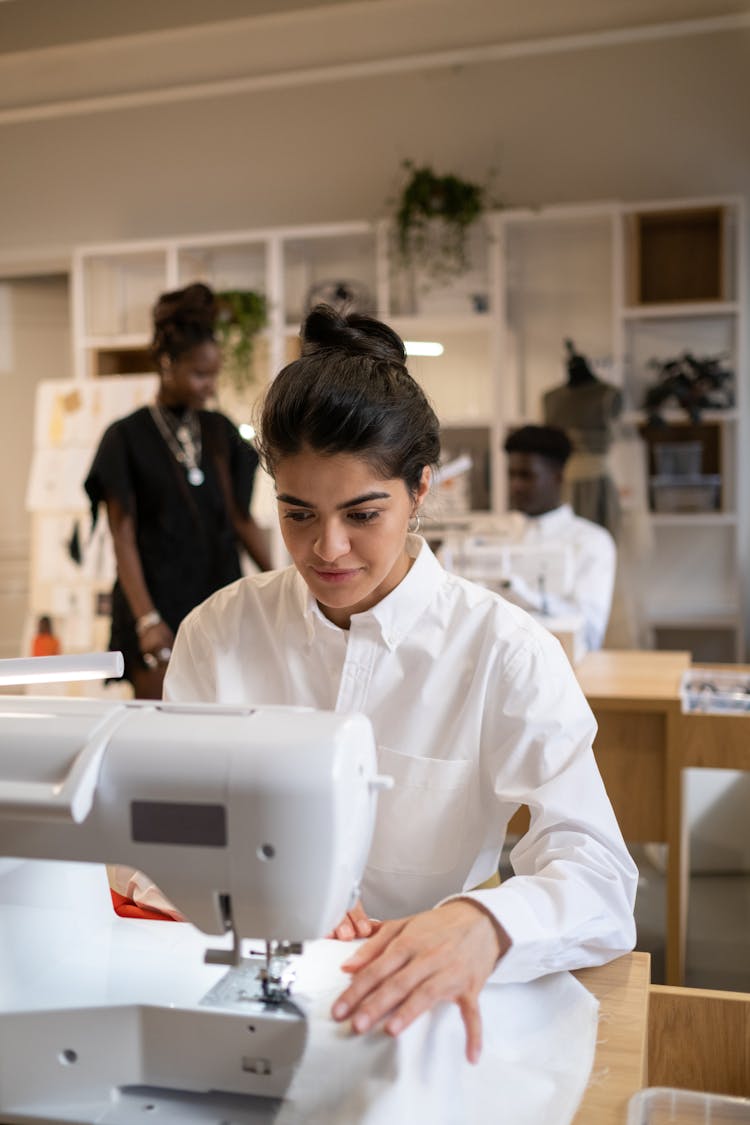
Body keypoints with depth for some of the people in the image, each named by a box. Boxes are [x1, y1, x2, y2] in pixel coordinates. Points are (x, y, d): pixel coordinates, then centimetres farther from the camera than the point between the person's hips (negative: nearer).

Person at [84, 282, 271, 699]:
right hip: (158, 599, -4)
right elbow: (123, 535, -6)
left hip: (219, 596, 4)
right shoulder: (127, 438, -3)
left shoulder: (220, 431, 9)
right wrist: (146, 618, -15)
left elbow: (240, 516, 10)